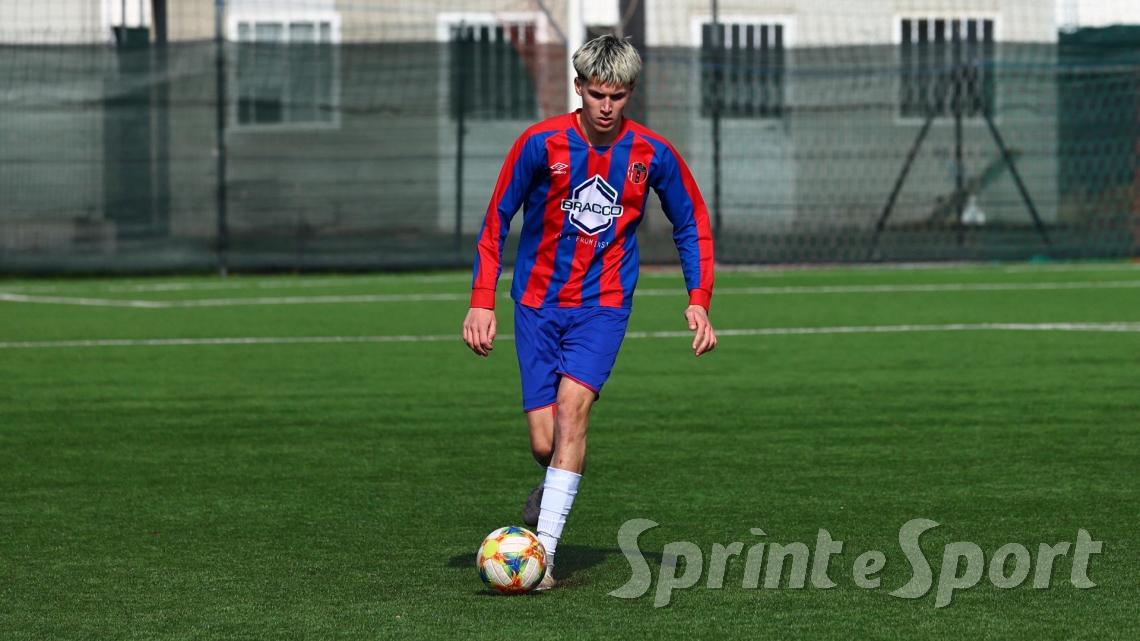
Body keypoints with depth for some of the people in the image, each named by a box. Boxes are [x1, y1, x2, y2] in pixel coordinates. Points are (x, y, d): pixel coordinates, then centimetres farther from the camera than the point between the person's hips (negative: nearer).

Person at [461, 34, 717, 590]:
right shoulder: (540, 143, -8)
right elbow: (496, 221, -1)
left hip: (604, 305, 0)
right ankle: (555, 484, 34)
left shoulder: (653, 154, -4)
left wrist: (699, 302, 0)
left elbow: (692, 225, 10)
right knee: (543, 441, -5)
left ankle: (544, 553, -24)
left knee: (572, 405, -23)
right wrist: (482, 302, -7)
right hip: (538, 304, 1)